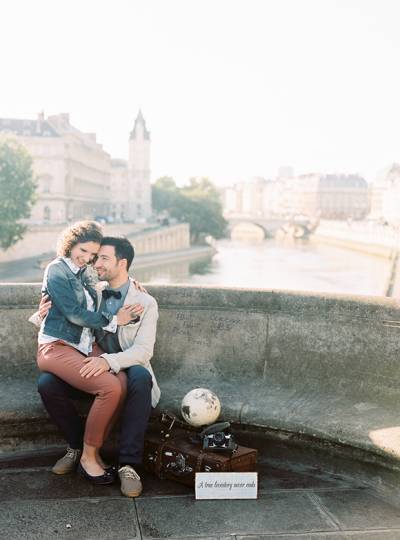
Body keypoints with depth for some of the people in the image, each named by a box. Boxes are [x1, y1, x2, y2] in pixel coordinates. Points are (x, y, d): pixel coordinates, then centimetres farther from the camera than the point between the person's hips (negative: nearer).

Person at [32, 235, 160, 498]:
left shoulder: (146, 303, -7)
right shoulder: (92, 292, 5)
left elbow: (143, 350, -17)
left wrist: (109, 361, -36)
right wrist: (44, 313, -11)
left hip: (127, 370, -4)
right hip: (92, 367, 4)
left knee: (141, 378, -39)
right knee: (47, 383, -22)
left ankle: (129, 464, -30)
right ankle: (77, 446, 2)